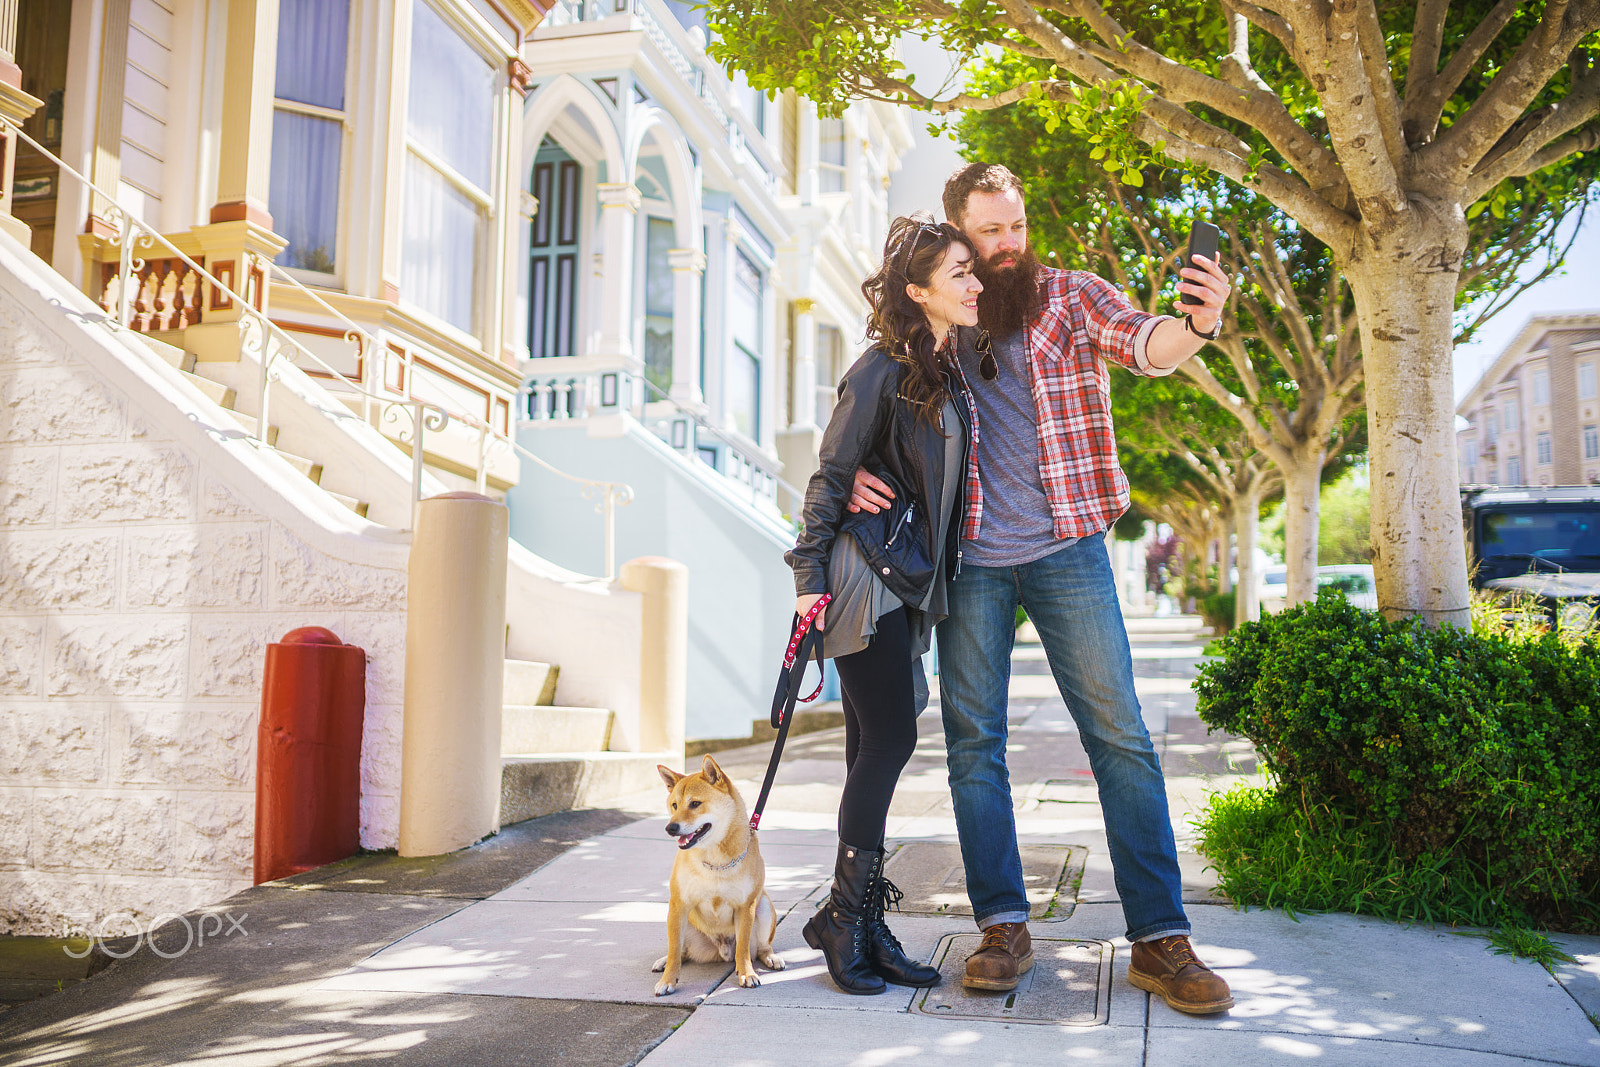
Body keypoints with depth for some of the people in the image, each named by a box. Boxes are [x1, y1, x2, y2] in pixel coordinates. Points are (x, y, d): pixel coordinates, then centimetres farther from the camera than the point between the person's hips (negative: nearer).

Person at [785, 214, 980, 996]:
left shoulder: (947, 372, 14)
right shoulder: (880, 372, -10)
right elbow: (829, 476, -9)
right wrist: (810, 575, -12)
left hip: (908, 582, 8)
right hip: (865, 578, -8)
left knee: (876, 749, 8)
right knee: (889, 740, -9)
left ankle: (861, 926, 15)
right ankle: (844, 916, 4)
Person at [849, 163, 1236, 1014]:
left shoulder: (1070, 294, 5)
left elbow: (1143, 345, -12)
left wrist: (1197, 323, -36)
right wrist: (857, 469, -9)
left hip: (1065, 550, -1)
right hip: (968, 557, 2)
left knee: (1119, 734, -3)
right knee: (973, 740, 3)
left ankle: (1159, 937, 4)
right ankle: (1003, 928, 15)